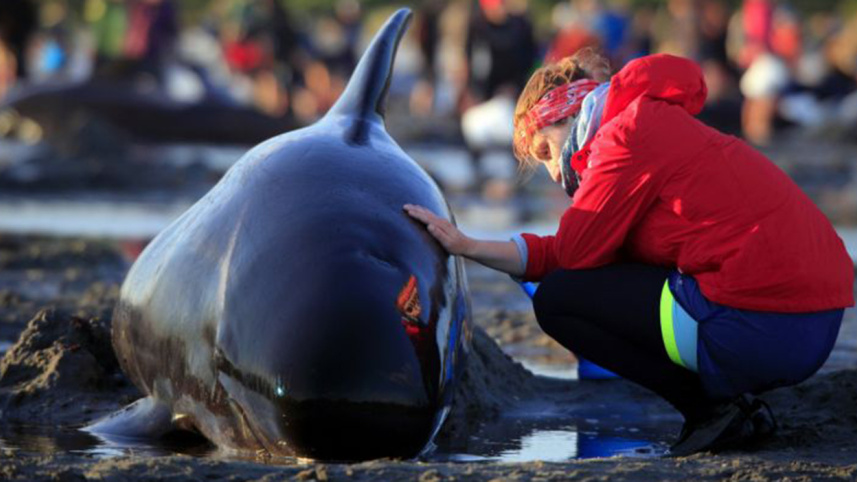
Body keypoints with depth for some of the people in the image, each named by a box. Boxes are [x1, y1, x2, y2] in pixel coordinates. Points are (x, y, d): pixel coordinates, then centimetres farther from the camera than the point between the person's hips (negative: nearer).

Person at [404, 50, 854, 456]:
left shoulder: (627, 131, -5)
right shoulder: (664, 128, 25)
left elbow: (577, 251, -5)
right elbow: (578, 256, 22)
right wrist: (469, 247, 21)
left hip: (759, 333, -10)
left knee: (556, 300, 1)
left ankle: (713, 406, -1)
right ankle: (735, 408, 13)